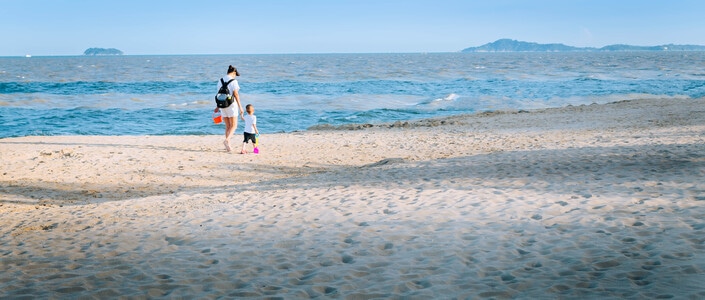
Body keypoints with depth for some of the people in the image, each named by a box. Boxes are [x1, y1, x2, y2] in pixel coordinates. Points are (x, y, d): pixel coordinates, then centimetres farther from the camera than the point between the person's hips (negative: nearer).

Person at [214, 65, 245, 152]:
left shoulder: (220, 81, 10)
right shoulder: (233, 81, -9)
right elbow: (236, 94, -15)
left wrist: (217, 107, 24)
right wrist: (240, 107, -13)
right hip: (231, 105, -6)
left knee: (228, 126, 13)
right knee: (233, 126, 0)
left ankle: (228, 145, 12)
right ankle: (227, 140, -23)